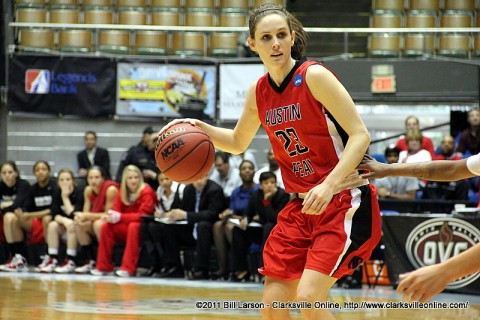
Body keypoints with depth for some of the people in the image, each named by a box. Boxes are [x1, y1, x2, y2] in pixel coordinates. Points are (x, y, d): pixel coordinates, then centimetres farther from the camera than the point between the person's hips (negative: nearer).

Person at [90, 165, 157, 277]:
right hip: (126, 228, 6)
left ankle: (128, 269, -36)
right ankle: (104, 267, -11)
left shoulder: (146, 192, -15)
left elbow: (142, 215, -22)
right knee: (106, 227, -16)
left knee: (133, 227, -36)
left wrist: (120, 217, -31)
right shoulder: (122, 193, 4)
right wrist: (110, 216, -25)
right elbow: (116, 210, 1)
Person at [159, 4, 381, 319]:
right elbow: (238, 142, 24)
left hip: (345, 202, -7)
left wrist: (329, 185, -28)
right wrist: (200, 128, 6)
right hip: (302, 206, 7)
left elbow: (360, 135, -17)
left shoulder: (314, 76, -14)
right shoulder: (258, 92, 6)